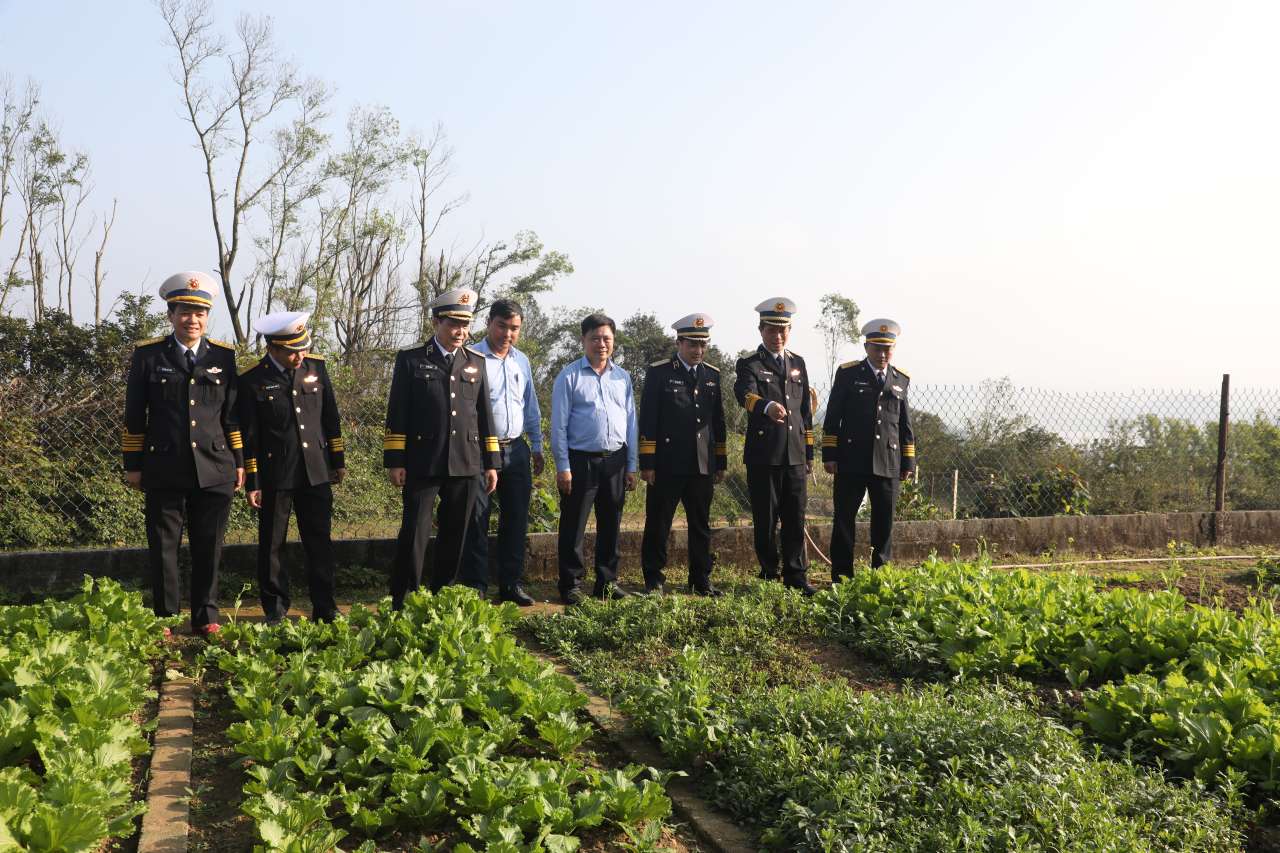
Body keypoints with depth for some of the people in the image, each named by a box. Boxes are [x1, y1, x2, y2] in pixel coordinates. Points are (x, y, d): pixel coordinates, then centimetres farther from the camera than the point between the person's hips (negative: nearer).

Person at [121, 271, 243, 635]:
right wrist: (132, 465, 2)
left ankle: (206, 618, 16)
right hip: (164, 470, -1)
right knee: (163, 547, 5)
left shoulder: (224, 356, 7)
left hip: (214, 469, 1)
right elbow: (134, 416, 4)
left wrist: (239, 462, 8)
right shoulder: (147, 355, 2)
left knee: (209, 549, 6)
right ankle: (164, 619, 15)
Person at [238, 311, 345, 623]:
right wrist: (252, 483, -4)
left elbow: (330, 417, 10)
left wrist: (338, 461, 12)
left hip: (316, 471, 3)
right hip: (275, 476, -3)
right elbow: (248, 436, -4)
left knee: (320, 541, 7)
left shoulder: (316, 366, 2)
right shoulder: (252, 381, -7)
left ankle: (325, 609, 16)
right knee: (271, 545, 7)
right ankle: (276, 611, 19)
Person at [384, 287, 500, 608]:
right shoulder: (410, 359, 2)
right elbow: (397, 415, 0)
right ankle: (402, 603, 5)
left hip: (466, 464, 3)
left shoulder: (476, 362, 12)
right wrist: (395, 461, -6)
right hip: (423, 464, -3)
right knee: (414, 535, -4)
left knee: (454, 536, 9)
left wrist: (491, 462, 10)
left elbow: (484, 415, 13)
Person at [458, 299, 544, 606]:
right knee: (477, 520, -3)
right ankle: (475, 588, 6)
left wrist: (536, 446, 19)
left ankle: (511, 584, 19)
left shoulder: (522, 361, 12)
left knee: (517, 520, 9)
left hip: (516, 450, 6)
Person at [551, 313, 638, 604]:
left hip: (615, 460, 5)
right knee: (573, 527, 1)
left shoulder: (622, 377, 10)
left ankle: (607, 582, 22)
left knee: (610, 526, 12)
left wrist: (631, 465, 8)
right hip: (581, 460, -4)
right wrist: (563, 467, -10)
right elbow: (559, 425, -5)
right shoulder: (569, 376, -3)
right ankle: (571, 585, 9)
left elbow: (631, 422, 12)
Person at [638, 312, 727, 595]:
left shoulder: (713, 375, 11)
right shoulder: (659, 372, -2)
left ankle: (701, 580, 20)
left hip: (702, 466, 4)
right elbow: (647, 420, -6)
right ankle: (654, 580, 14)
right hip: (666, 465, -4)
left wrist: (721, 463, 13)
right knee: (658, 525, 3)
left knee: (701, 526, 10)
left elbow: (718, 421, 15)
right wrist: (647, 463, -10)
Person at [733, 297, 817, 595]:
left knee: (795, 518, 6)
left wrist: (809, 451, 14)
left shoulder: (798, 363, 14)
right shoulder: (749, 364, -3)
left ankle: (795, 576, 14)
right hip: (763, 456, -4)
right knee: (765, 520, 2)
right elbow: (746, 394, -25)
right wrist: (767, 406, -47)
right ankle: (769, 575, 14)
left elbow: (805, 410, 18)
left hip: (795, 456, 4)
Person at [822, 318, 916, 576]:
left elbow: (905, 425, 15)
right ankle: (841, 577, 8)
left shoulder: (901, 379, 12)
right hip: (851, 461, -2)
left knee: (885, 522, 5)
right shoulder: (848, 373, 3)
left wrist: (908, 462, 11)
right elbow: (832, 417, 2)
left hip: (888, 464, 2)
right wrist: (829, 455, -4)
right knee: (844, 520, 1)